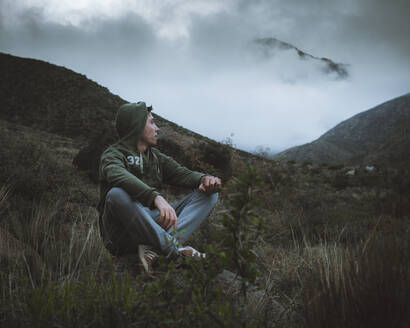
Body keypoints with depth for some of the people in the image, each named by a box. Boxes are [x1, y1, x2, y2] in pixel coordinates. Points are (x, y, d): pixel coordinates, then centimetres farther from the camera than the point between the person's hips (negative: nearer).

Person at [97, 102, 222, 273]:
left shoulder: (156, 157, 19)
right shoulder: (112, 155, -5)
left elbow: (181, 173, 6)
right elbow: (119, 176, -29)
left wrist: (205, 179, -19)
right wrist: (156, 197, -47)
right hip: (122, 237, -6)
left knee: (209, 194, -5)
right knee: (117, 194, -36)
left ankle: (153, 248, -29)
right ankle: (175, 249, -33)